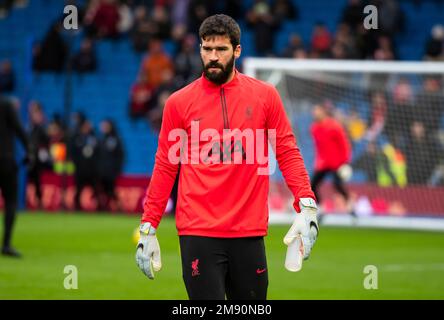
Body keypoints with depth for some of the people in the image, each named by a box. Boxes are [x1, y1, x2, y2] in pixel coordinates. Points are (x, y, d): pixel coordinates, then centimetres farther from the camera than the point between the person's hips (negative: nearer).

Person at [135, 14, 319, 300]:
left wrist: (306, 206, -9)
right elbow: (165, 167, 6)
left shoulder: (265, 96, 5)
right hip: (198, 233, -1)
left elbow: (287, 152, 4)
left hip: (249, 232, 1)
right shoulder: (179, 102, 4)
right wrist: (148, 228, 2)